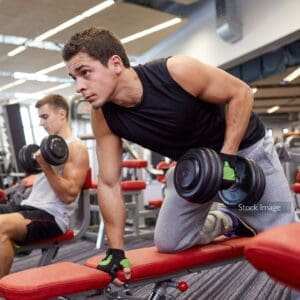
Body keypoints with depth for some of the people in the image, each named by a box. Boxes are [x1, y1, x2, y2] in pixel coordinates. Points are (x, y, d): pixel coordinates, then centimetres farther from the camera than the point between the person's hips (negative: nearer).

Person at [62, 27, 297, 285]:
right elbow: (109, 183, -11)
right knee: (168, 243, 2)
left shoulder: (177, 71, -33)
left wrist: (228, 156, -25)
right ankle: (229, 221, 25)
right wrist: (116, 250, -12)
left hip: (245, 148, -3)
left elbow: (241, 93, -19)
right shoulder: (103, 117, -19)